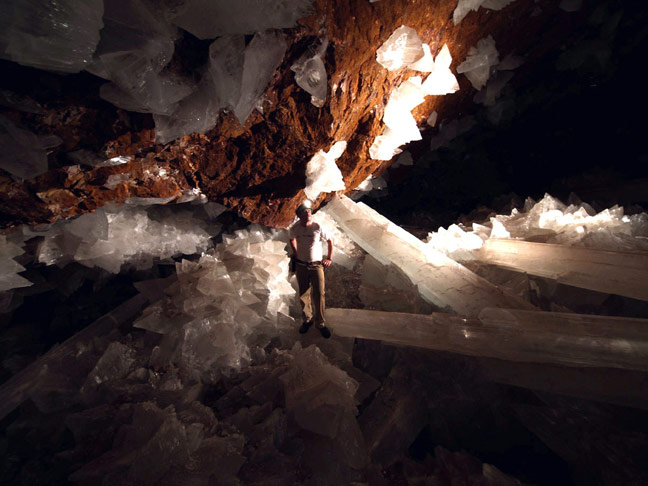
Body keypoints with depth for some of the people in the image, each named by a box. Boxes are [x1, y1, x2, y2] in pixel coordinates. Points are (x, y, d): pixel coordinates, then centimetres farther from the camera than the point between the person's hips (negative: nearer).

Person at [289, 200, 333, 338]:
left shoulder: (318, 227, -13)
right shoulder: (295, 228, -7)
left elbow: (330, 241, 2)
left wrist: (329, 258, 0)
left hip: (316, 265, -2)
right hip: (301, 266, 2)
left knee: (319, 295, -1)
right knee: (303, 295, 12)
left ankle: (321, 323, 18)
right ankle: (307, 320, 33)